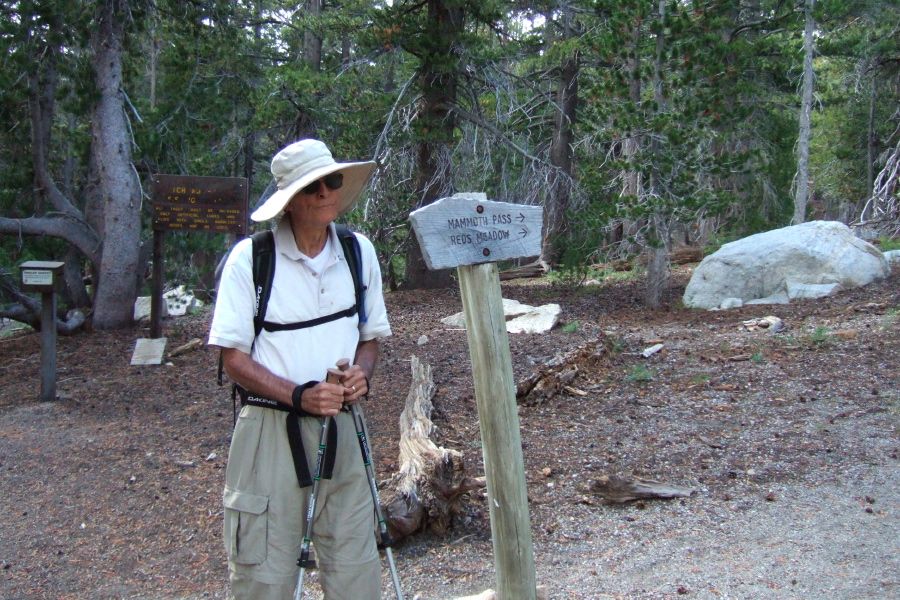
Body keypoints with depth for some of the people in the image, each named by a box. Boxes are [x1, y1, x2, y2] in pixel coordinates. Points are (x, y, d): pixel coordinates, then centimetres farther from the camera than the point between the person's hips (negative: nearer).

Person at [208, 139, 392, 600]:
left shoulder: (359, 252, 5)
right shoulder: (249, 259, -8)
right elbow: (234, 359, -7)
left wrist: (360, 373, -7)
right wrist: (299, 395, -20)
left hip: (340, 430, 4)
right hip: (270, 429, -3)